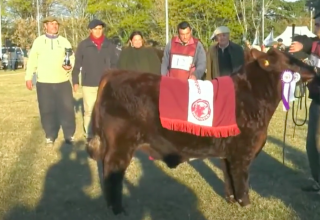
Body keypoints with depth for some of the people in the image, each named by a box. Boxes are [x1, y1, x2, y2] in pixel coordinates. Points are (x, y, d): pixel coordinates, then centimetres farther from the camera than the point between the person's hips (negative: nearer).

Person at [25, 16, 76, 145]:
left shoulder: (64, 41, 8)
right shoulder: (38, 41, 5)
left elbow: (72, 58, 7)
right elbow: (32, 60, 6)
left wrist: (70, 65, -16)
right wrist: (28, 77, 2)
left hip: (63, 81, 1)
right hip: (44, 82, 0)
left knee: (67, 109, 0)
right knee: (47, 110, 5)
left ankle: (69, 135, 12)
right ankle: (50, 135, 19)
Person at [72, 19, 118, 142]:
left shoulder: (110, 45, 5)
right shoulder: (83, 45, 0)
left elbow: (114, 64, 9)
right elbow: (77, 64, 3)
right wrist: (75, 81, 0)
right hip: (89, 85, -2)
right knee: (89, 111, 1)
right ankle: (89, 135, 11)